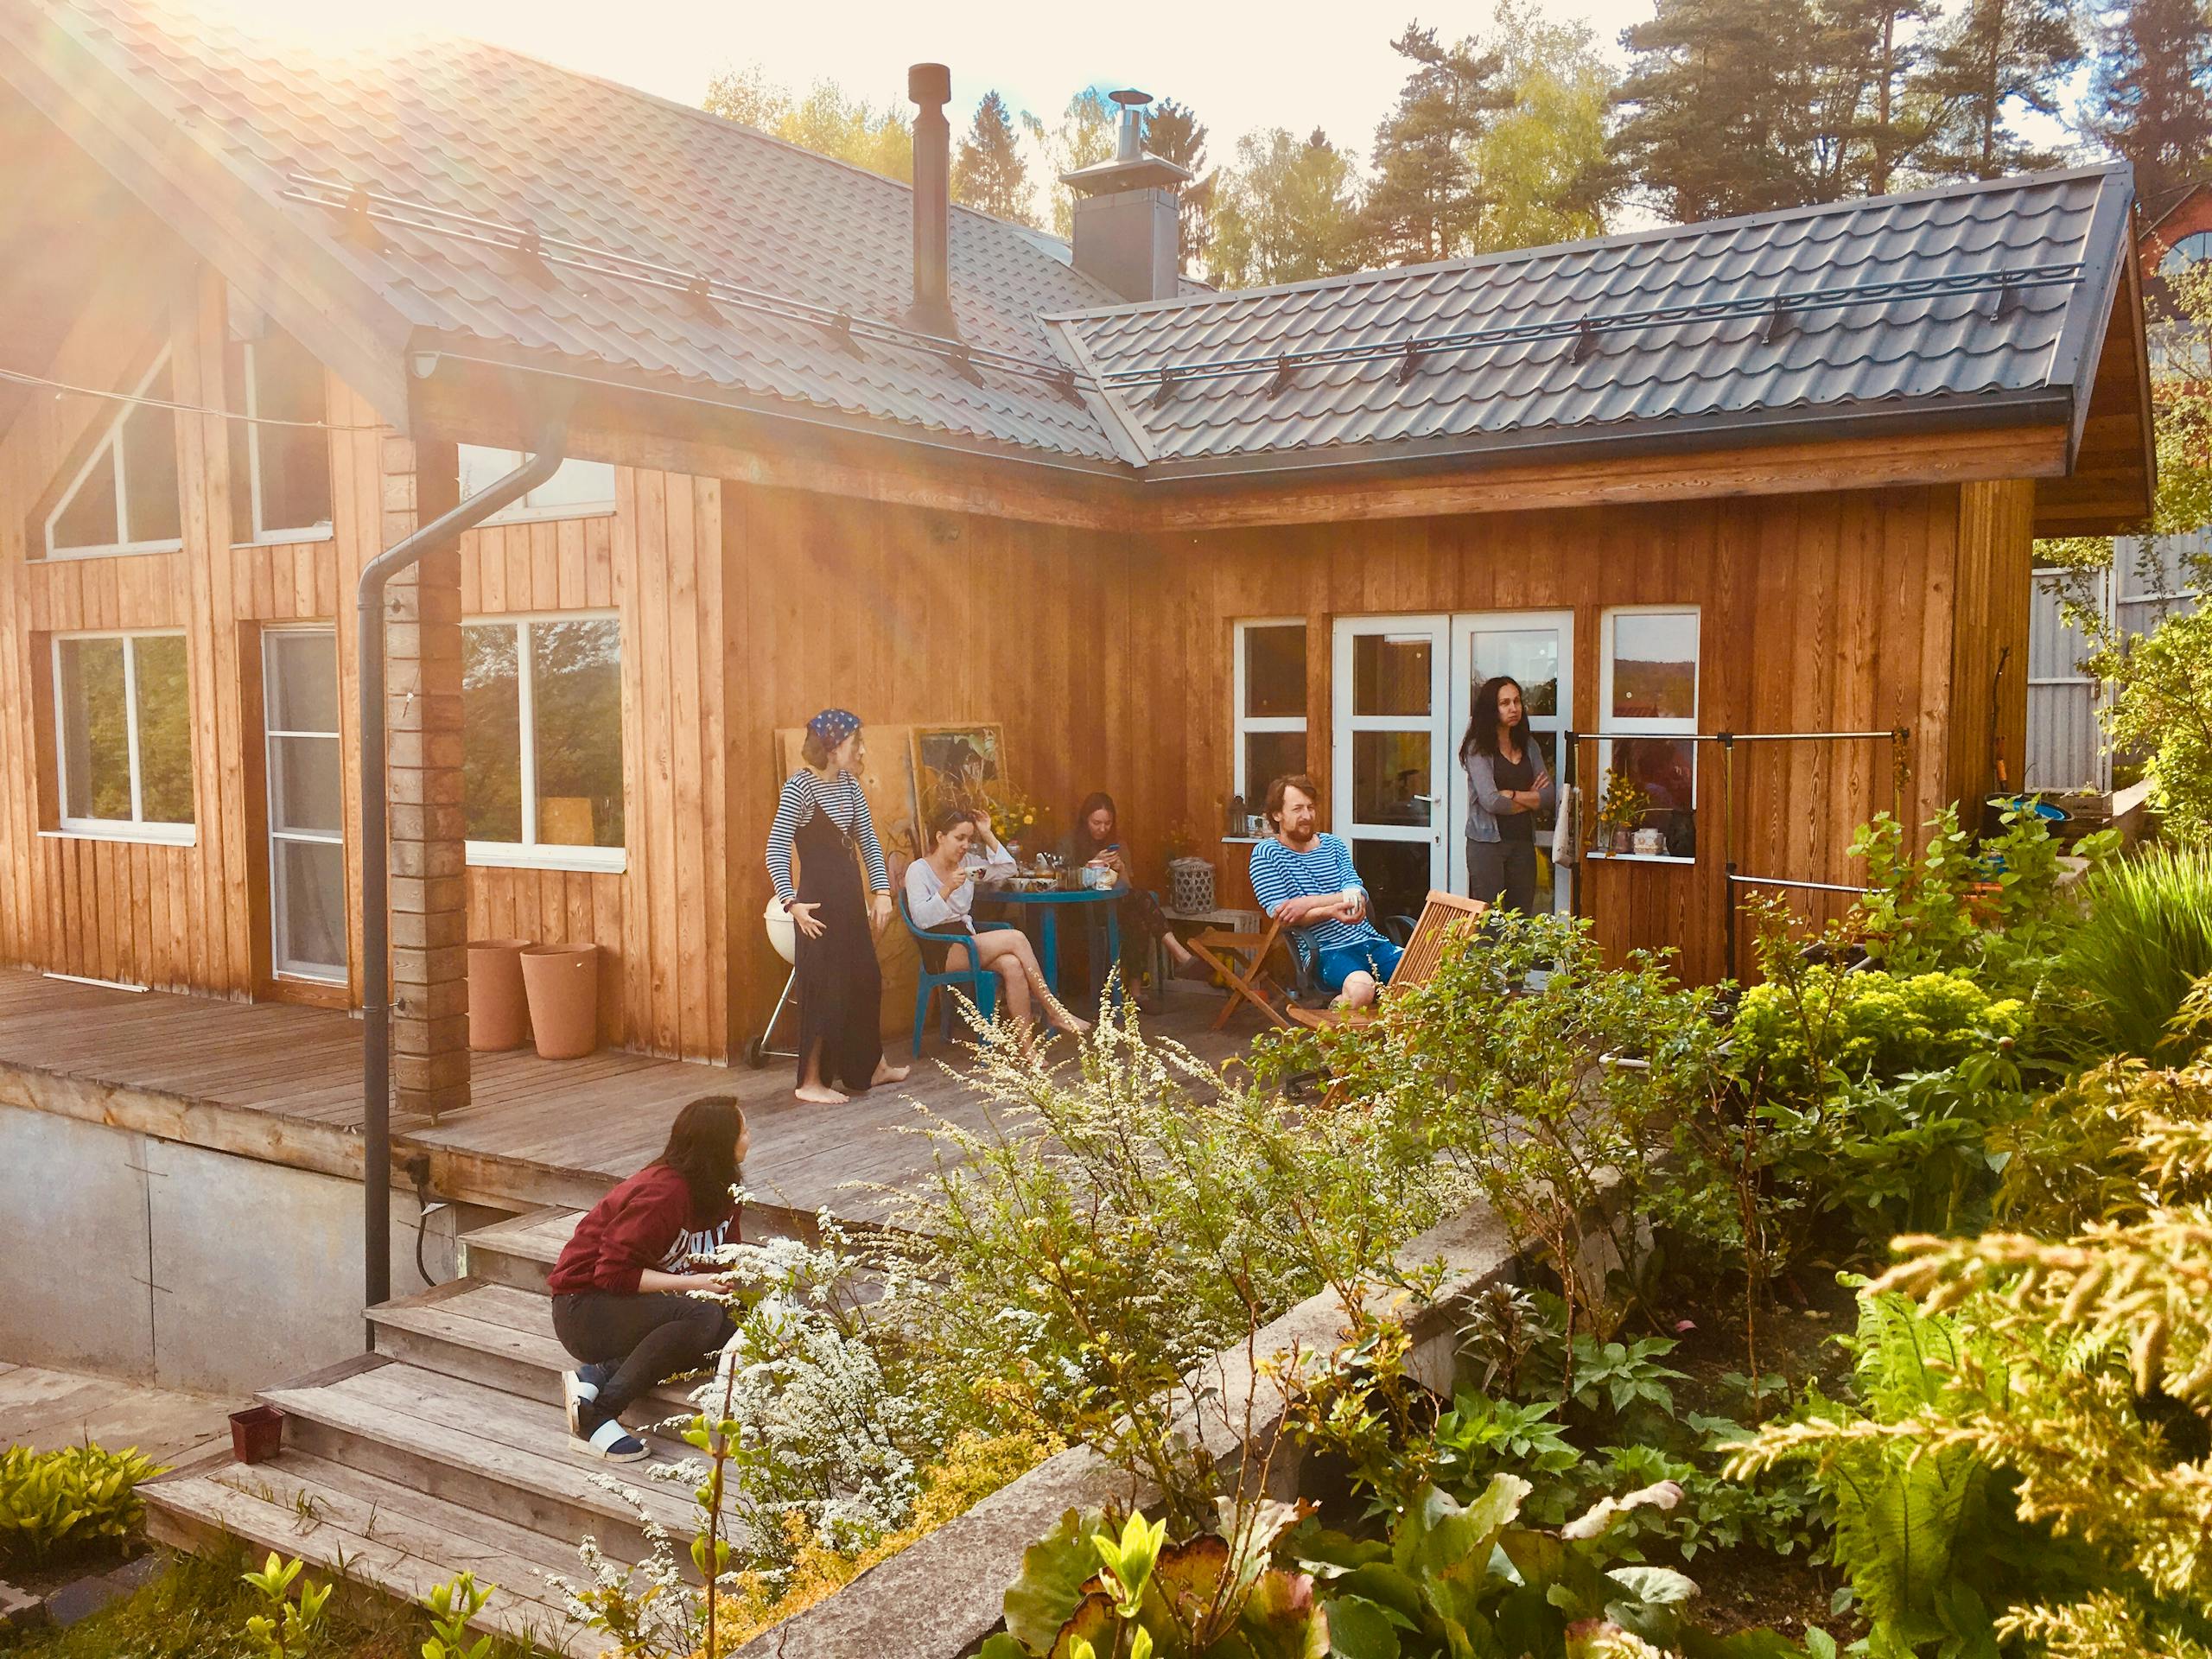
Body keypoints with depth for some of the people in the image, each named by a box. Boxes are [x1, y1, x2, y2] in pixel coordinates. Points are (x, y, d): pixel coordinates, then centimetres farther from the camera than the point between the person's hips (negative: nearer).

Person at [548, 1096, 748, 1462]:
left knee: (731, 1329, -16)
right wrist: (691, 1284, -26)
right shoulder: (663, 1193, -23)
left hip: (635, 1304, 9)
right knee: (703, 1317, -32)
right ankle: (596, 1417, -28)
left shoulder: (719, 1193, 5)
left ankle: (598, 1376, -17)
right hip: (585, 1306, -9)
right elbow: (614, 1273, -25)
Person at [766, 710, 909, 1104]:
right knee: (824, 987, -3)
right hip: (821, 903, -8)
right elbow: (776, 849, -17)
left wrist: (882, 891, 5)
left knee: (866, 982, 16)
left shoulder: (849, 784, 9)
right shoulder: (800, 786, -14)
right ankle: (810, 1082, 7)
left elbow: (868, 841, 13)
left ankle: (872, 1067, 32)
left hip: (850, 900, 8)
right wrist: (792, 902, -23)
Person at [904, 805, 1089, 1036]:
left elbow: (1008, 869, 11)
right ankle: (1054, 1012, -17)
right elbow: (921, 919, -16)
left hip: (966, 942, 6)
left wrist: (988, 835, 3)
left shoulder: (965, 861, 13)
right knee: (1016, 938, -24)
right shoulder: (918, 870, -6)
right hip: (941, 953, -6)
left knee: (1013, 965, -28)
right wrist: (947, 889, -27)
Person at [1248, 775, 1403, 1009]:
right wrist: (1331, 911, -25)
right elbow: (1279, 913, -8)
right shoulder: (1266, 854, 4)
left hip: (1369, 940, 4)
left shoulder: (1333, 845, 18)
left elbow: (1358, 896, 3)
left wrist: (1309, 902, -15)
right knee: (1360, 988, -36)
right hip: (1326, 951, -4)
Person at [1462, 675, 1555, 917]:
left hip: (1523, 842, 5)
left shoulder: (1529, 746, 11)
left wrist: (1511, 794, -11)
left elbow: (1548, 797, 2)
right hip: (1487, 842, -5)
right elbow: (1490, 801, -16)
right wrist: (1530, 799, -1)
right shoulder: (1478, 748, -6)